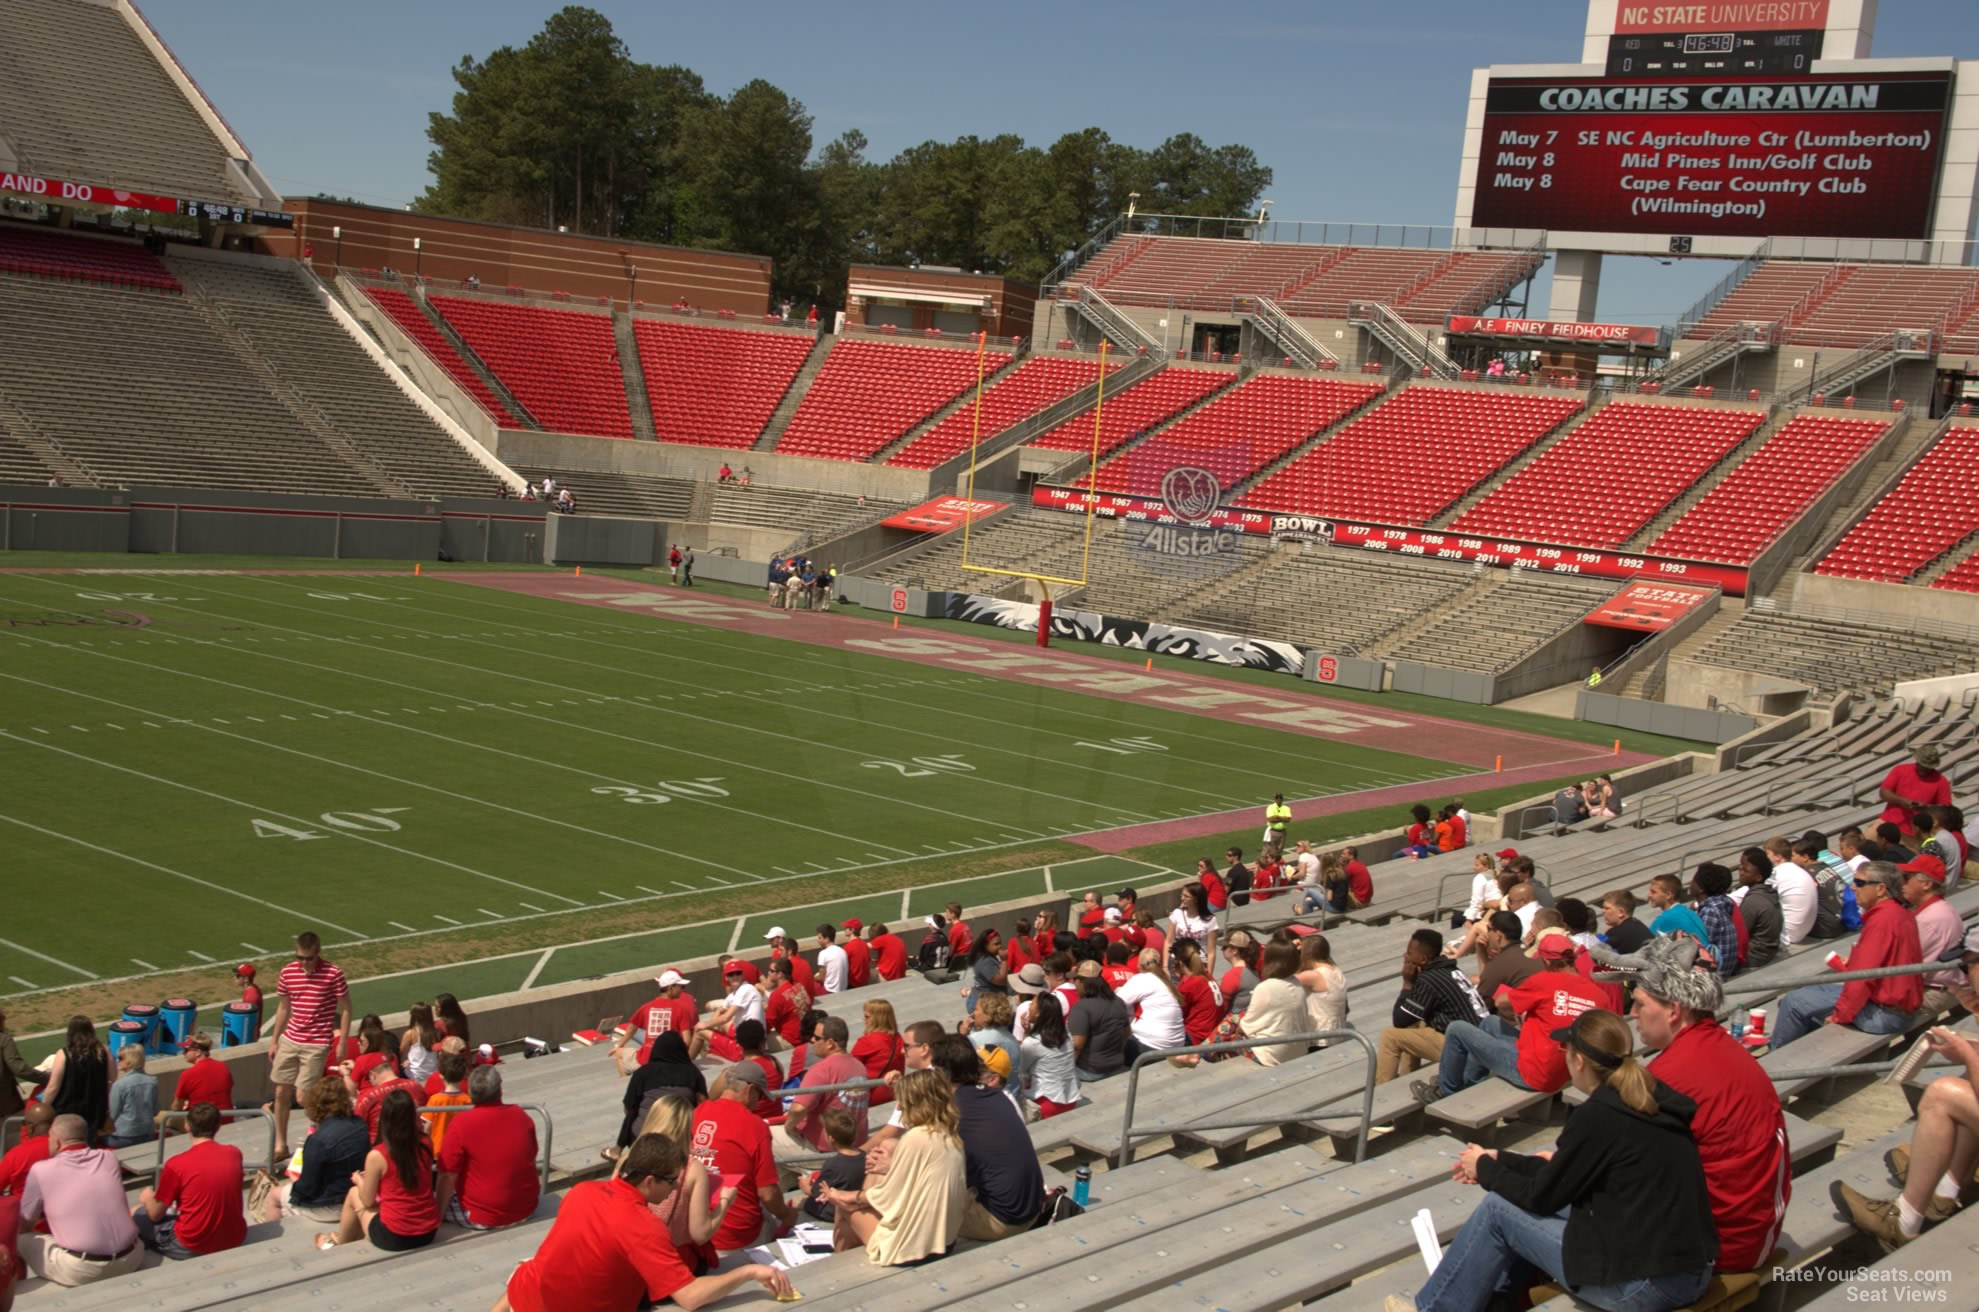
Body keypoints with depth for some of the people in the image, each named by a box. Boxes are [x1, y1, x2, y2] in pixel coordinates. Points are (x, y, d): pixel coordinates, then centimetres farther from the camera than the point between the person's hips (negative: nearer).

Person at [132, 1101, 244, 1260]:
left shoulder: (176, 1164, -14)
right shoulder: (234, 1153, -1)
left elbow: (156, 1215, -1)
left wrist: (147, 1198, 19)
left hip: (193, 1247, -4)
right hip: (236, 1240, 4)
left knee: (137, 1214, 16)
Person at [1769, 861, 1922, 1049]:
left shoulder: (1882, 919, -21)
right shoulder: (1900, 914, 10)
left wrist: (1840, 1015, -15)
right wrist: (1851, 964, 8)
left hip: (1884, 1012, -10)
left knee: (1795, 1002, -3)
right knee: (1811, 992, 22)